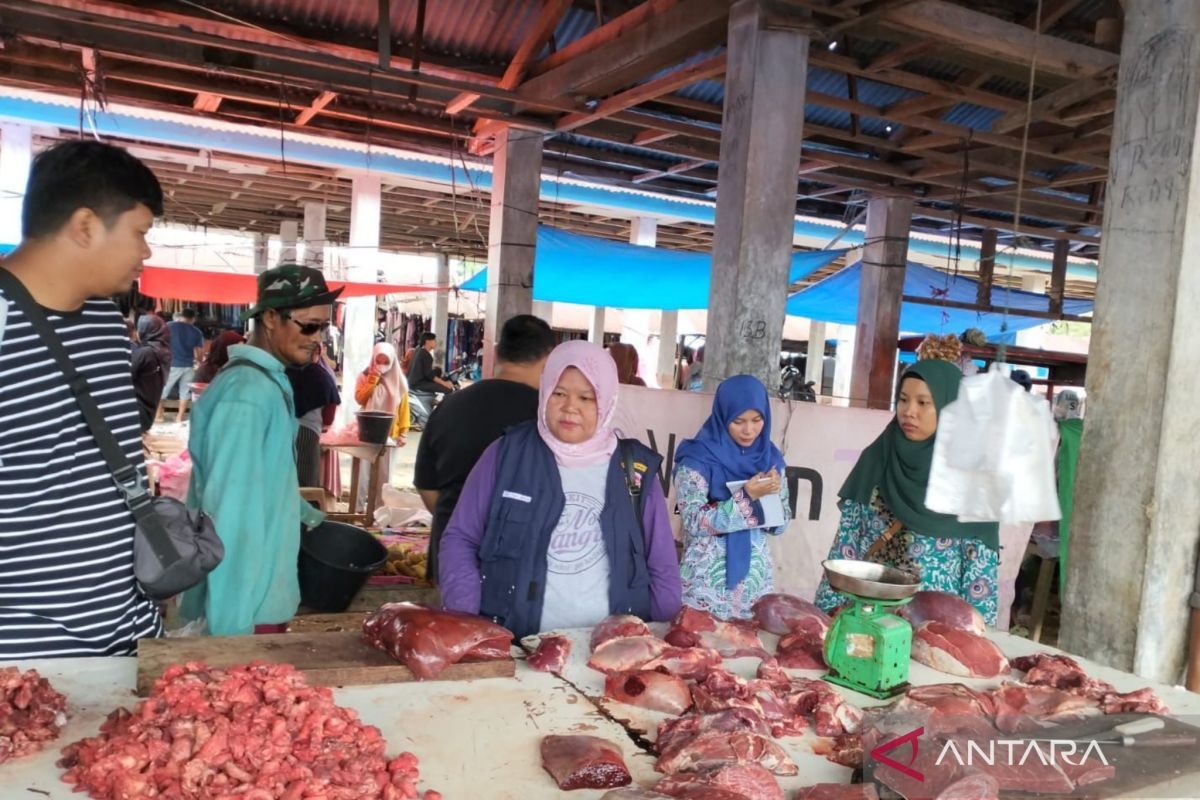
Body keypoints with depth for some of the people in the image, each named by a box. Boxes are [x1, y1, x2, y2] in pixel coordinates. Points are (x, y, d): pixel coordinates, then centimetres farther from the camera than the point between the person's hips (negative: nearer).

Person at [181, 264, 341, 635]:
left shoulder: (269, 381, 9)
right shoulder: (247, 392, -20)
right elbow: (230, 514, -24)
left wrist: (305, 514, 30)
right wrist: (232, 624, -25)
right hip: (245, 607, -9)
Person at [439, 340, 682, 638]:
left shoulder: (636, 468, 5)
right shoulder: (507, 454, 2)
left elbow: (662, 567, 11)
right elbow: (460, 539, 7)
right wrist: (466, 622, -4)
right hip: (513, 646, 0)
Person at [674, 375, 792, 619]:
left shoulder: (771, 458, 5)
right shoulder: (697, 459, -10)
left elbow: (779, 524, 8)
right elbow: (694, 522, -16)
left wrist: (774, 493, -12)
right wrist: (747, 497, -22)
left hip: (757, 581, 5)